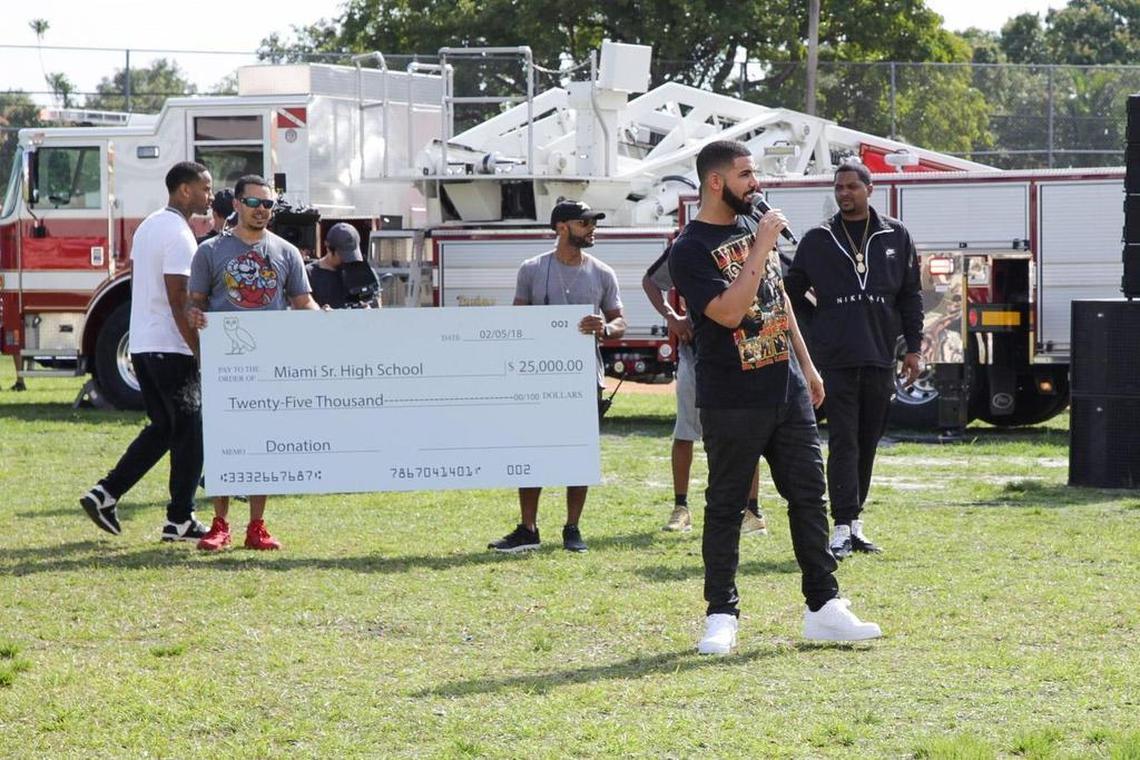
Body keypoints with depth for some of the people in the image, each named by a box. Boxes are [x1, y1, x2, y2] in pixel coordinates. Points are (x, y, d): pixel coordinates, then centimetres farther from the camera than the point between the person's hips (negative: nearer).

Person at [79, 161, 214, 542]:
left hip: (141, 343, 9)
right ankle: (180, 520, 0)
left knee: (162, 427, 17)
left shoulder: (147, 226, 15)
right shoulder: (178, 235, -16)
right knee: (189, 431, -1)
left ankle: (105, 493, 10)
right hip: (170, 347, -9)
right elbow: (178, 299, -20)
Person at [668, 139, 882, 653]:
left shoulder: (755, 229, 12)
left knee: (809, 496, 6)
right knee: (726, 507, 1)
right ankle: (721, 615, 8)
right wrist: (760, 249, -23)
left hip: (787, 390, 7)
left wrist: (806, 364, 21)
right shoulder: (690, 250, -13)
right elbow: (728, 312, -25)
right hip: (732, 402, -7)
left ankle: (823, 608, 10)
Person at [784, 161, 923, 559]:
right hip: (835, 358, -2)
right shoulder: (818, 240, 5)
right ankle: (844, 526, -10)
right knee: (843, 442, -7)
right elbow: (790, 292, 8)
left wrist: (913, 349, 7)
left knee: (868, 442, 8)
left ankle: (854, 522, 16)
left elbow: (911, 296, 11)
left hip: (880, 358, 2)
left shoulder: (895, 236, 9)